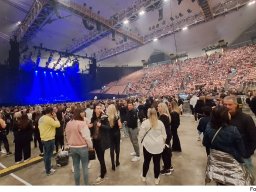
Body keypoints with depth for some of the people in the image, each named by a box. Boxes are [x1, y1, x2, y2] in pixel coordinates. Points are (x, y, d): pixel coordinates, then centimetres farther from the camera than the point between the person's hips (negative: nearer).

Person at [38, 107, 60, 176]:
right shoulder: (49, 118, -22)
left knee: (46, 154, 21)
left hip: (43, 138, 10)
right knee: (48, 155, 3)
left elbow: (39, 127, 17)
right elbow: (58, 124, -23)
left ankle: (47, 168, 36)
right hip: (49, 139, -10)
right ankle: (48, 171, 15)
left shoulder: (41, 118, 7)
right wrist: (55, 117, -11)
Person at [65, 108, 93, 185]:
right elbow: (86, 136, -19)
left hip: (72, 147, 6)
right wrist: (90, 145, -6)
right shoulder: (82, 123, -20)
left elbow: (67, 136, 11)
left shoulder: (68, 124, 1)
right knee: (85, 167, 10)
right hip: (82, 147, -6)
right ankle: (86, 184, 22)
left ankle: (77, 184, 30)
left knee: (76, 167, 17)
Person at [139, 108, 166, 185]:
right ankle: (156, 179, 30)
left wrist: (142, 141, 13)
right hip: (158, 146, 2)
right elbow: (164, 135, 4)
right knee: (157, 162, 14)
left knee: (146, 161, 16)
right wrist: (163, 143, 19)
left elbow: (141, 135, -7)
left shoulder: (145, 122, -11)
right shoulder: (160, 123, -3)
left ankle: (144, 177, 35)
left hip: (148, 145, -1)